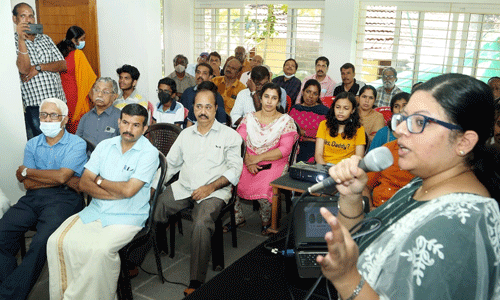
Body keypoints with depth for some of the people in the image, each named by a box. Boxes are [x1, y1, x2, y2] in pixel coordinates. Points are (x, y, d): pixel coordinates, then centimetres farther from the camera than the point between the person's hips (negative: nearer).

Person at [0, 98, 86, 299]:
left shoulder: (77, 144, 2)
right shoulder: (32, 145, 16)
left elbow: (61, 177, -13)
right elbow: (28, 184, 5)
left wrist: (26, 171, 0)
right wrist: (64, 180, -6)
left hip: (64, 198, -5)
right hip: (33, 198, 5)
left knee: (41, 242, -28)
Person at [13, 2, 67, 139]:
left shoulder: (45, 39, 14)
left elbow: (63, 65, 4)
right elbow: (24, 69, -17)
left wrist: (39, 67, -11)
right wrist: (21, 39, -21)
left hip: (58, 101, 5)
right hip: (34, 105, -4)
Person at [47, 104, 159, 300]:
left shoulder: (149, 153, -8)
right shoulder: (105, 146, 9)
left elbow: (128, 190, -18)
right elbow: (84, 183, 2)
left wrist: (99, 180, -2)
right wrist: (117, 193, -12)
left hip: (127, 217, -5)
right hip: (95, 211, 6)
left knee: (100, 249, -30)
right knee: (57, 241, -13)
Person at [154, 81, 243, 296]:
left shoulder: (229, 135, 4)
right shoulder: (185, 134, 19)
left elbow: (234, 169, -3)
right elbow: (170, 164, 19)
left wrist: (210, 187, -15)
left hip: (214, 191, -4)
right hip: (183, 188, 5)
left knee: (201, 224, -32)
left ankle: (196, 282, -22)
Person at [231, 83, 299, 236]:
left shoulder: (286, 121, 3)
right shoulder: (249, 117, 12)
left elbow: (285, 150, -7)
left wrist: (258, 157, -15)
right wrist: (247, 159, -16)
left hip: (274, 164, -3)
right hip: (248, 162, 3)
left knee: (263, 190, -30)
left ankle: (267, 220, 5)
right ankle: (238, 217, 5)